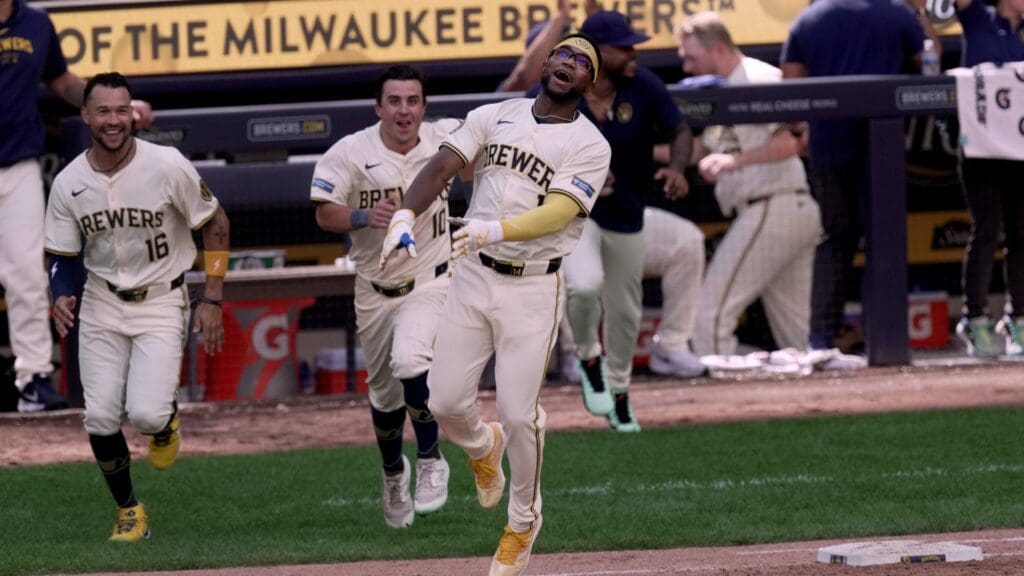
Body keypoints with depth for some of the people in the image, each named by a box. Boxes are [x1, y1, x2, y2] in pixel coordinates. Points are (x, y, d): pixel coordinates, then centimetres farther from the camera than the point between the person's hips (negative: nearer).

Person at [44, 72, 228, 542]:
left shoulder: (167, 166, -15)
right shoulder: (68, 183, -6)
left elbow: (215, 224, -3)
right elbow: (62, 255, 6)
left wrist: (211, 299, -6)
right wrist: (60, 297, -16)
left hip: (161, 303, -3)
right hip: (102, 305, 3)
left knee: (146, 414, -19)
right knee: (101, 419, -6)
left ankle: (166, 420, 20)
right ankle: (129, 512, 17)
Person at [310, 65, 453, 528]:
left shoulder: (446, 139, -7)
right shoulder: (350, 153, -11)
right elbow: (324, 214, -12)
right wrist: (364, 216, -31)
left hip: (431, 282, -2)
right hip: (376, 291, 2)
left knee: (409, 360, -29)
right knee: (385, 395, 13)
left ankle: (431, 461, -9)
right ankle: (393, 475, 43)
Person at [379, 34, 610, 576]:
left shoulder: (590, 146, -6)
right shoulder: (493, 117, 4)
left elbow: (558, 214, -20)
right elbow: (442, 165, -7)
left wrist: (496, 229, -37)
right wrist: (405, 215, -26)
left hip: (533, 291, -3)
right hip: (472, 276, 3)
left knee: (519, 414, -6)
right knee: (445, 402, 0)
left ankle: (523, 521, 19)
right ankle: (483, 448, 37)